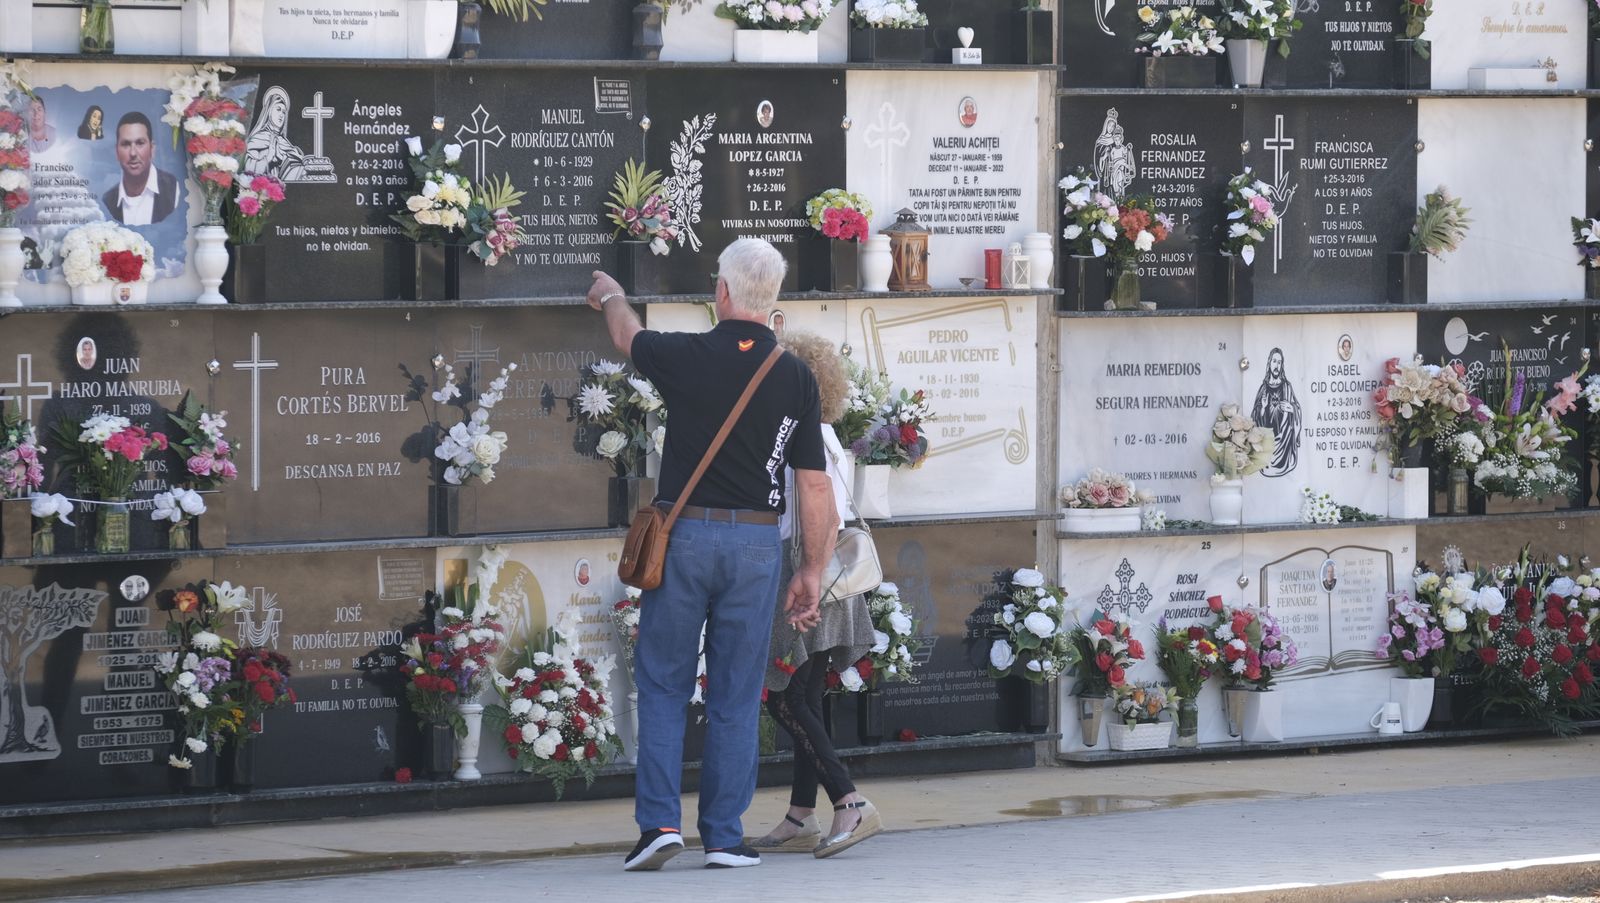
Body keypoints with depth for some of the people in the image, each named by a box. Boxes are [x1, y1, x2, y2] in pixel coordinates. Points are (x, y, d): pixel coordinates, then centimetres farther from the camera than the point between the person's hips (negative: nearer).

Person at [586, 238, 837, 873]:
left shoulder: (688, 356, -6)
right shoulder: (797, 379, -1)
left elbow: (628, 337, 19)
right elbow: (815, 487, 1)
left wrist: (611, 296, 42)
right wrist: (812, 571, 10)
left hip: (685, 535, -1)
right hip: (756, 542, 1)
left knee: (662, 686, 7)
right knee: (736, 696, 7)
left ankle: (659, 821, -4)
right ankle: (724, 837, 7)